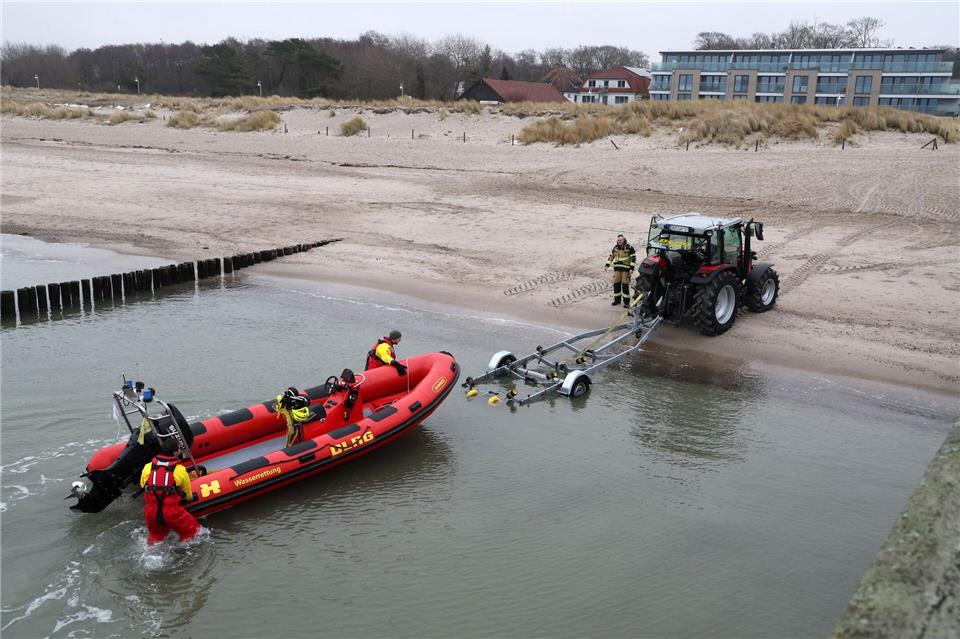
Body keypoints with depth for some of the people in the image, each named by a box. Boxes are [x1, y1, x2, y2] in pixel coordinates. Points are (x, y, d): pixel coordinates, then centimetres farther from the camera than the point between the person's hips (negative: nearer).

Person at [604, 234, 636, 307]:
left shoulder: (629, 248, -6)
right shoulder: (615, 247, 10)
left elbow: (633, 258, -6)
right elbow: (611, 256, 19)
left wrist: (632, 268, -12)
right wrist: (607, 265, 11)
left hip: (626, 268, -5)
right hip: (617, 268, 5)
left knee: (625, 285, -6)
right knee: (616, 284, 7)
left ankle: (626, 301, 1)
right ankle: (617, 300, 19)